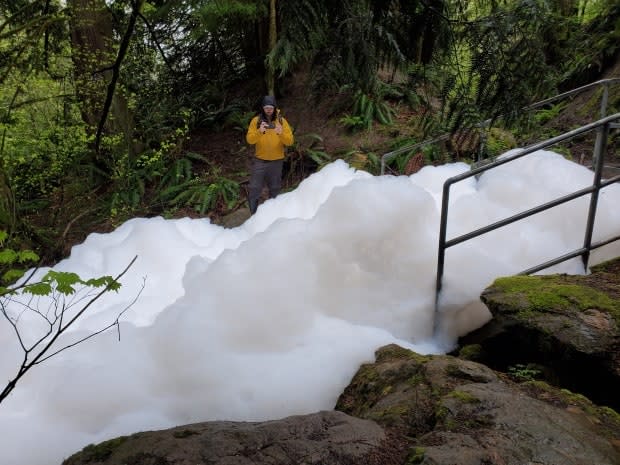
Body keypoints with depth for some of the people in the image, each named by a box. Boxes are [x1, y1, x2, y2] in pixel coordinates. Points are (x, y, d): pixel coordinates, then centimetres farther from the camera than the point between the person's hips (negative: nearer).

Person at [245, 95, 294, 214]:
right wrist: (259, 131, -29)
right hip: (260, 161, -1)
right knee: (254, 189, -2)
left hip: (276, 161, 1)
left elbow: (290, 141, -9)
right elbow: (250, 140, -12)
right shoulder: (256, 120, -3)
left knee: (275, 189, 11)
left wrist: (281, 133, -28)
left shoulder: (282, 120, -2)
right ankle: (254, 214, 10)